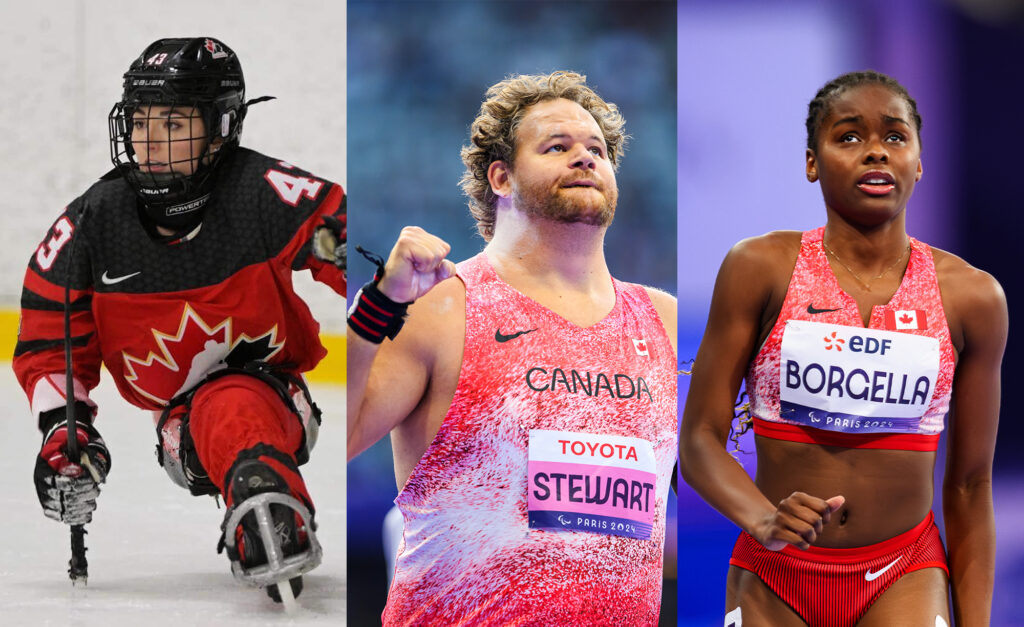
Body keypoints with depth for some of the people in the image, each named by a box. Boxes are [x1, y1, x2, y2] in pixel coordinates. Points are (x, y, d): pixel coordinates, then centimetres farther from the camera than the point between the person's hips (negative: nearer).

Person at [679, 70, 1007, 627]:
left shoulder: (971, 297, 0)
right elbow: (699, 440, -6)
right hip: (774, 580, 0)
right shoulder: (759, 269, -3)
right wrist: (764, 520, -24)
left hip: (904, 579, 0)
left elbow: (969, 486, 6)